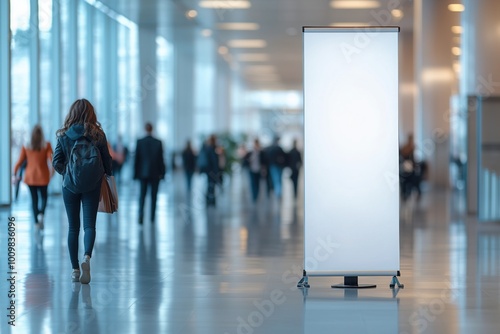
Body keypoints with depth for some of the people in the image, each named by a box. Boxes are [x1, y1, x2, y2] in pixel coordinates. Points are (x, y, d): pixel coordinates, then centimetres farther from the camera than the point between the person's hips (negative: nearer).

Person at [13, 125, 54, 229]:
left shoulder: (26, 147, -2)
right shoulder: (46, 145, -6)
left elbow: (20, 162, -1)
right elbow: (51, 159, -15)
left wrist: (15, 174, 5)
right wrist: (52, 170, -6)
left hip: (30, 176, 1)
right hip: (42, 176, -1)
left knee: (34, 199, 10)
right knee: (43, 196, 16)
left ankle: (36, 222, 5)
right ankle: (41, 214, -11)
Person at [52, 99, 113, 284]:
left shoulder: (64, 136, -3)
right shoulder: (98, 135, -3)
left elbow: (56, 162, -5)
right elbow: (107, 160, 2)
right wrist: (107, 175, 20)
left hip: (70, 185, 1)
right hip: (92, 185, -1)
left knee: (73, 227, 10)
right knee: (89, 224, 1)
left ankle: (75, 269, 10)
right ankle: (87, 257, -26)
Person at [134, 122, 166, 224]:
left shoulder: (140, 142, -5)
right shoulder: (158, 143, -5)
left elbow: (136, 159, -2)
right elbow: (161, 159, -2)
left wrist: (136, 173, 5)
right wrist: (162, 173, 5)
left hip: (143, 173, 0)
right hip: (155, 173, 0)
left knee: (142, 195, 3)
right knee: (153, 196, 9)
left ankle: (141, 215, -15)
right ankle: (152, 217, 12)